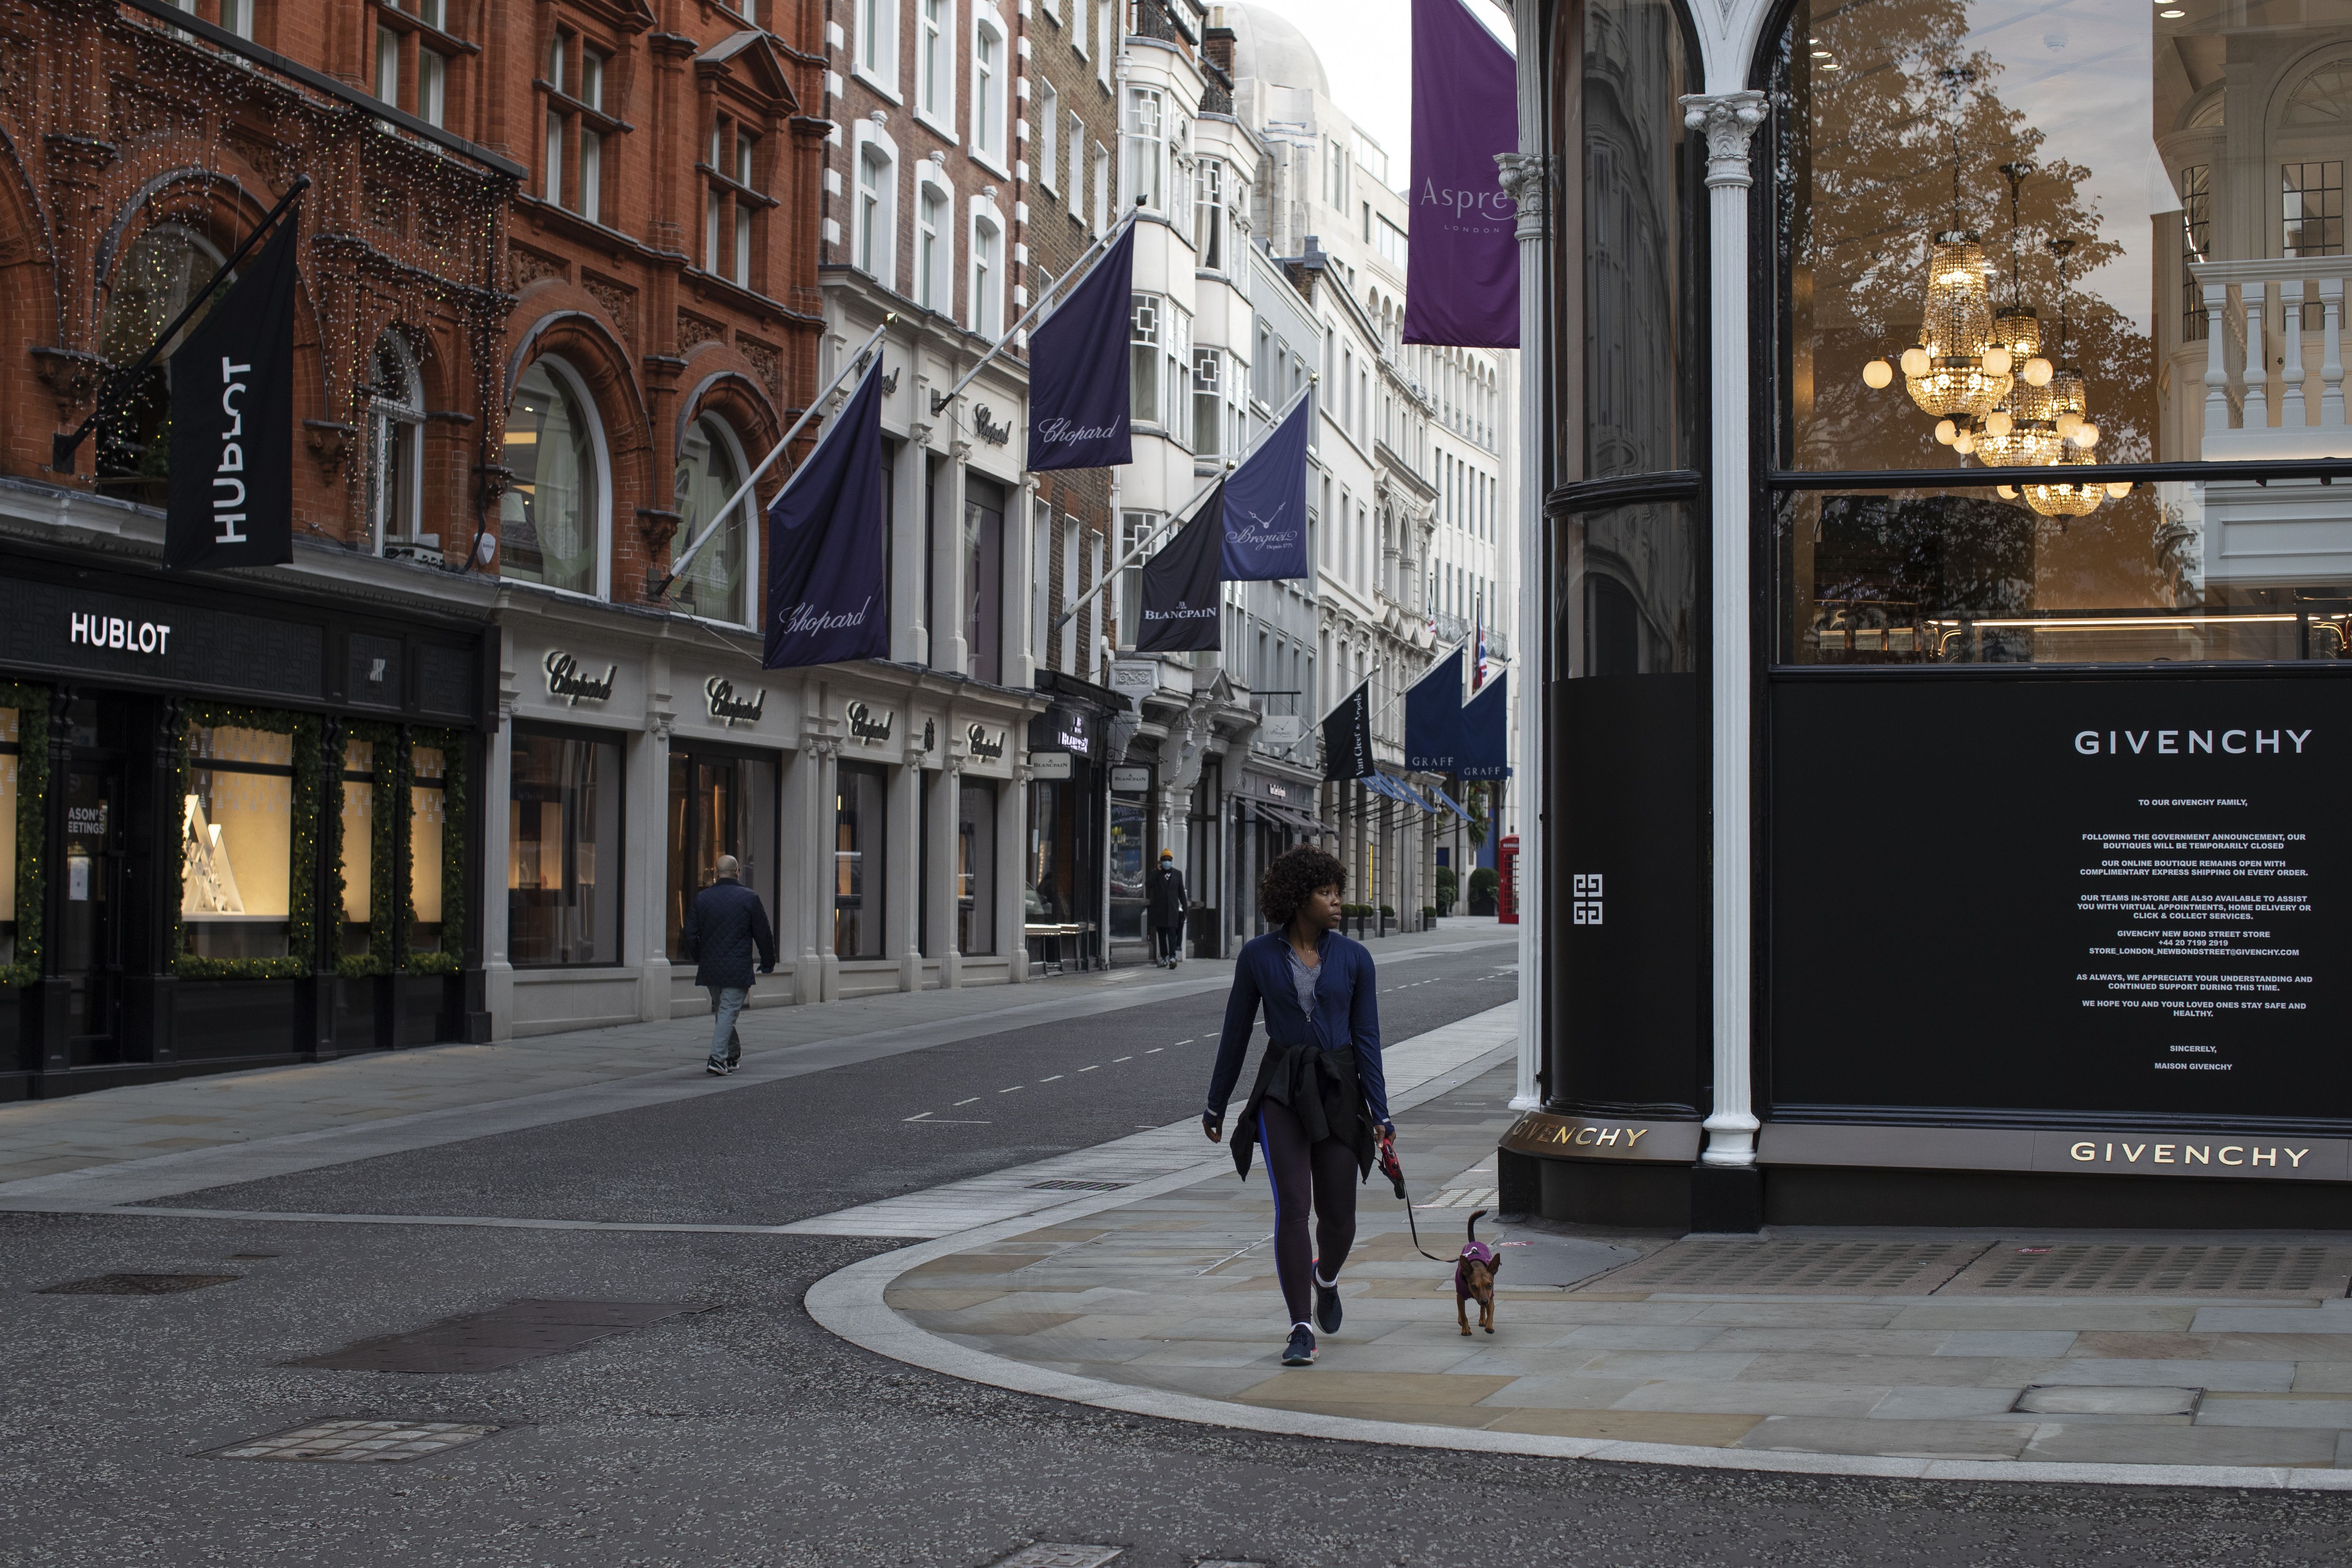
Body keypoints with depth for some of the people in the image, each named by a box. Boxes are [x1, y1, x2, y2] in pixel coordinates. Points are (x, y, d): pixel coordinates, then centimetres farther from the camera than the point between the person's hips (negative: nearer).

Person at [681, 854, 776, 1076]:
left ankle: (733, 1055, 29)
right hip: (738, 970, -4)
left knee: (721, 1010, 18)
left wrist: (699, 960, 22)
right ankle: (717, 1058, -17)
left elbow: (691, 933, 7)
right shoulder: (749, 898, -5)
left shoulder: (702, 898, 4)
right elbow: (763, 934, -1)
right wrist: (768, 964, 10)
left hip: (710, 967, 4)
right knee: (728, 1011, -5)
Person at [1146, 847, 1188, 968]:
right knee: (1161, 935, 7)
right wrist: (1157, 872, -11)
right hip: (1159, 910, 1)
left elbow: (1181, 892, 14)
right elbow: (1148, 884, -11)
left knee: (1172, 934, -13)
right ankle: (1164, 958, 15)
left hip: (1173, 909, -1)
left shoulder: (1178, 874, 12)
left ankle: (1172, 957, -20)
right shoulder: (1155, 873, 7)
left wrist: (1185, 908, 10)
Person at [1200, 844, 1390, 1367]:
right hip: (1282, 1089, -1)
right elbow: (1236, 1031, 7)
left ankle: (1326, 1278, 39)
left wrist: (1380, 1111, -5)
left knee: (1338, 1214, 3)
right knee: (1292, 1207, -12)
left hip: (1338, 1089, 1)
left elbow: (1367, 1038, 2)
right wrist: (1215, 1103, 12)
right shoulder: (1258, 956, -1)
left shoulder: (1354, 958, 1)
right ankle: (1301, 1330, -6)